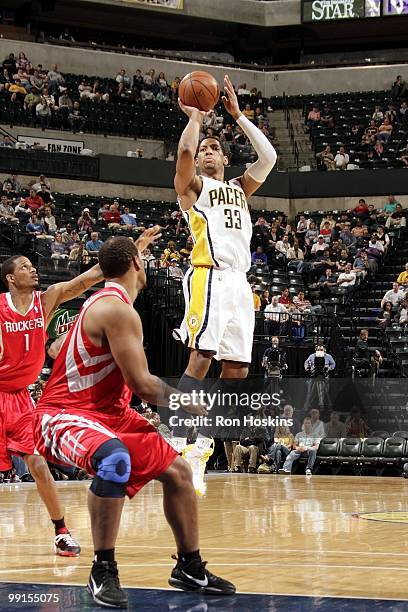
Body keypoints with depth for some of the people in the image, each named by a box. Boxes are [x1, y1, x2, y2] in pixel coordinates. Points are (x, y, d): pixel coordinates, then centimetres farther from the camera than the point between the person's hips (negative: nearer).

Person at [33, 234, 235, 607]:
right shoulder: (119, 310, -21)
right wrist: (188, 405, -8)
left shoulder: (106, 299, 11)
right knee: (116, 459, -42)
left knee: (177, 471, 11)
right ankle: (103, 571, -29)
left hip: (109, 413, 11)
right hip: (62, 416, -11)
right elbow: (142, 385, -22)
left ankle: (190, 569, 24)